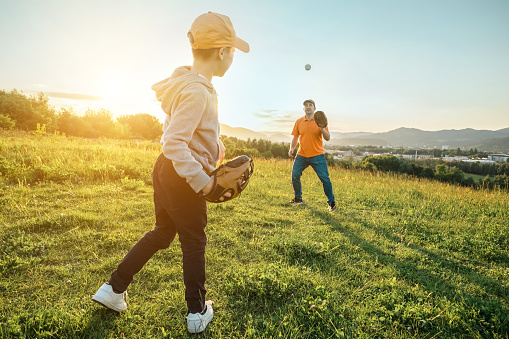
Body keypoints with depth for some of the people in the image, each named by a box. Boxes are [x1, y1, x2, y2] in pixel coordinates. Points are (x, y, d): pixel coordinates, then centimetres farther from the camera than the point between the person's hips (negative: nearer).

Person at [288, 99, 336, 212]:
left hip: (317, 156, -3)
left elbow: (328, 138, -4)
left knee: (325, 179, -5)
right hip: (301, 156, 3)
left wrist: (322, 129, -22)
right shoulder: (299, 122, 7)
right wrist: (291, 148, -2)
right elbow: (295, 137, 14)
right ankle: (298, 198, 21)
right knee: (294, 176, 1)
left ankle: (331, 203, 9)